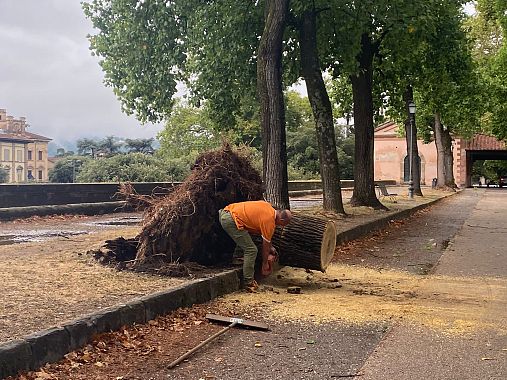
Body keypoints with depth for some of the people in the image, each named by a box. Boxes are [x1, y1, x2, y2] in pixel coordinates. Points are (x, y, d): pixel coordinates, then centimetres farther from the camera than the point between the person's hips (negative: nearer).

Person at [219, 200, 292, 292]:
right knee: (251, 250, -4)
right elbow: (265, 245, 3)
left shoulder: (268, 207, 16)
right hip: (231, 221, -9)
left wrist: (271, 247, 31)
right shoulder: (269, 222, -8)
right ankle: (249, 283, 1)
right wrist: (265, 264, 16)